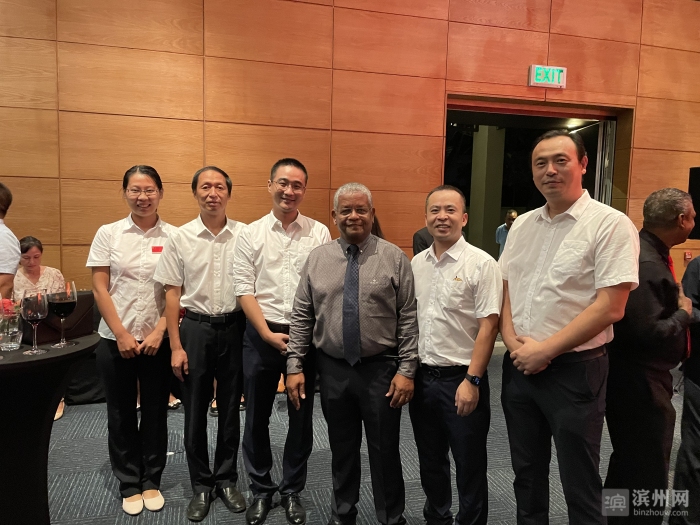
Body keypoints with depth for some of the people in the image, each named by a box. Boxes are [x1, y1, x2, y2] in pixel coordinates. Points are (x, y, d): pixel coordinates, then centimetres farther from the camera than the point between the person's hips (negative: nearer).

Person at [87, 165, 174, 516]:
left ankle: (151, 481, 28)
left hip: (158, 340, 0)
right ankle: (129, 484, 28)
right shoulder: (108, 234, 0)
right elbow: (99, 289, -2)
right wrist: (122, 335, -8)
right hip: (116, 340, 1)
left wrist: (159, 332, -10)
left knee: (155, 413, 10)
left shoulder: (173, 236, -1)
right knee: (121, 415, 10)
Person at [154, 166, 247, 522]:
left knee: (230, 409, 13)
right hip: (195, 328, 0)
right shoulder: (180, 238, -2)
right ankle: (201, 485, 29)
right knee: (195, 412, 10)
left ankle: (226, 480, 31)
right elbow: (172, 294, 0)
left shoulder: (244, 235, -3)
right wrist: (176, 346, -3)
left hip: (234, 327, 0)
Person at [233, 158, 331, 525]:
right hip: (261, 336, 1)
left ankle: (292, 491, 32)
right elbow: (244, 290, -3)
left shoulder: (319, 233, 1)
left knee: (301, 417, 12)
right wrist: (268, 334, -11)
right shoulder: (251, 234, 1)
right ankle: (261, 489, 33)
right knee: (256, 417, 12)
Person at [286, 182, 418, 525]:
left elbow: (408, 318, -5)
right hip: (333, 369, 2)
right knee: (341, 450, 18)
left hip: (382, 370, -2)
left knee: (385, 451, 11)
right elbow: (301, 317, 3)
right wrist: (295, 365, 0)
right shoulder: (317, 258, 3)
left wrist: (407, 369, -9)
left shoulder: (394, 258, -3)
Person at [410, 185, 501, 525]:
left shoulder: (481, 264, -11)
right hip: (421, 377, 6)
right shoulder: (416, 263, 6)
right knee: (430, 461, 20)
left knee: (469, 466, 10)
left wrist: (472, 381, -17)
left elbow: (488, 326, -14)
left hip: (460, 379, -5)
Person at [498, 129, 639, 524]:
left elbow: (610, 307, -17)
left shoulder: (610, 225, -10)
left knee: (580, 486, 10)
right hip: (519, 367, 6)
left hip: (575, 370, -5)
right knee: (527, 475, 20)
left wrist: (544, 349, -15)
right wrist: (515, 344, -5)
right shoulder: (522, 226, 9)